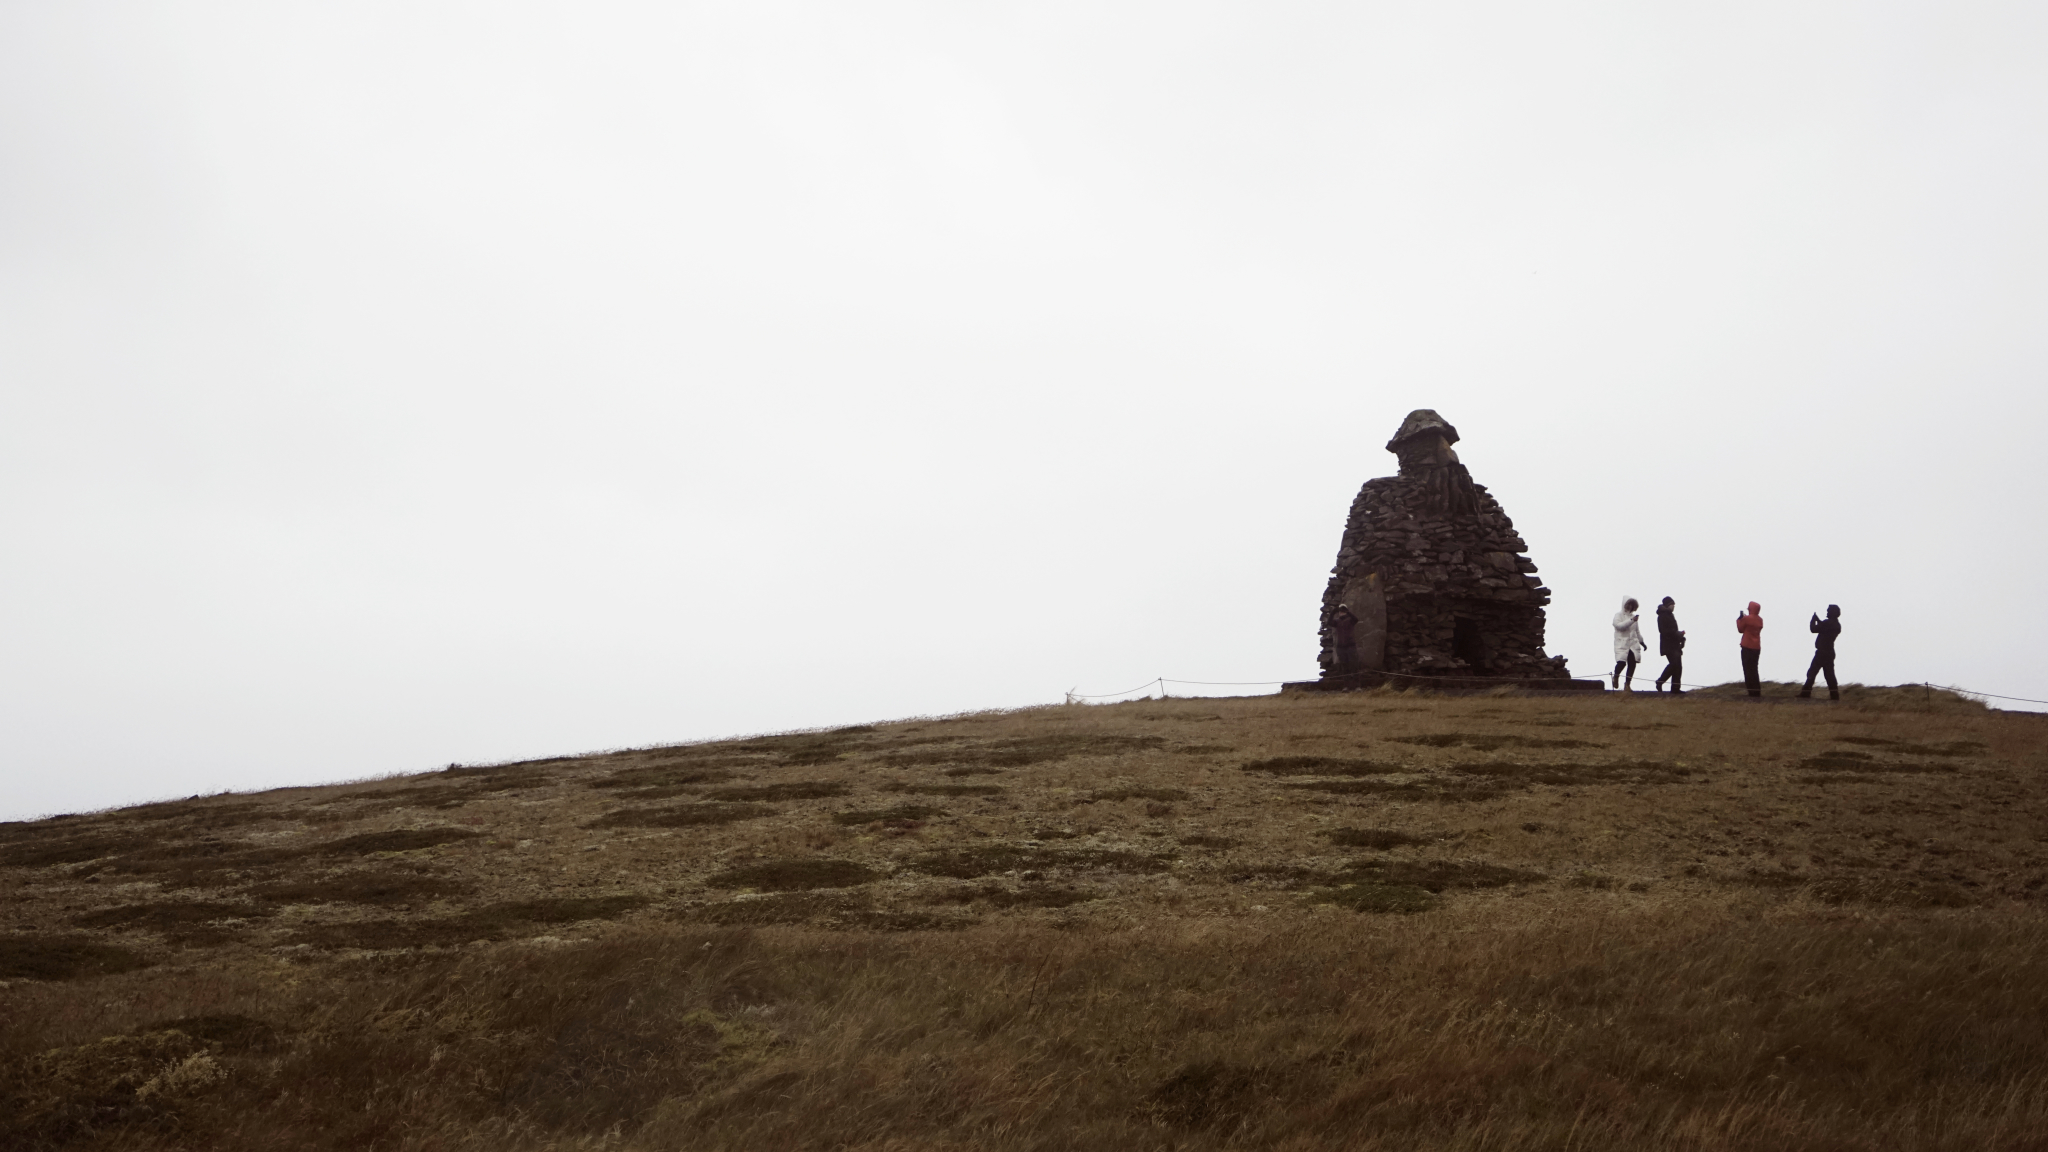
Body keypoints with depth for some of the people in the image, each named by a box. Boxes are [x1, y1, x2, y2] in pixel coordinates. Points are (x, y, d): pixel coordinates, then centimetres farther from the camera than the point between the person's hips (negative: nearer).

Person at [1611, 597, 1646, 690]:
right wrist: (1631, 620, -27)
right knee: (1621, 662, -16)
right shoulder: (1618, 615, 1)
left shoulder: (1633, 616, 19)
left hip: (1633, 643, 5)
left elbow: (1637, 630, 28)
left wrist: (1641, 642, 29)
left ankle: (1627, 684, 5)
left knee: (1632, 663, -4)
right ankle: (1616, 677, 15)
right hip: (1622, 643, -5)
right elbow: (1619, 625, -19)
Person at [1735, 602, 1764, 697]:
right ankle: (1757, 691, 15)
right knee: (1754, 669, 15)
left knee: (1748, 669, -2)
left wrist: (1739, 619, 11)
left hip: (1747, 647, -7)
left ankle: (1752, 691, -6)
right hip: (1757, 648, 7)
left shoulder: (1746, 619, -13)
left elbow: (1740, 629, -3)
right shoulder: (1760, 620, 8)